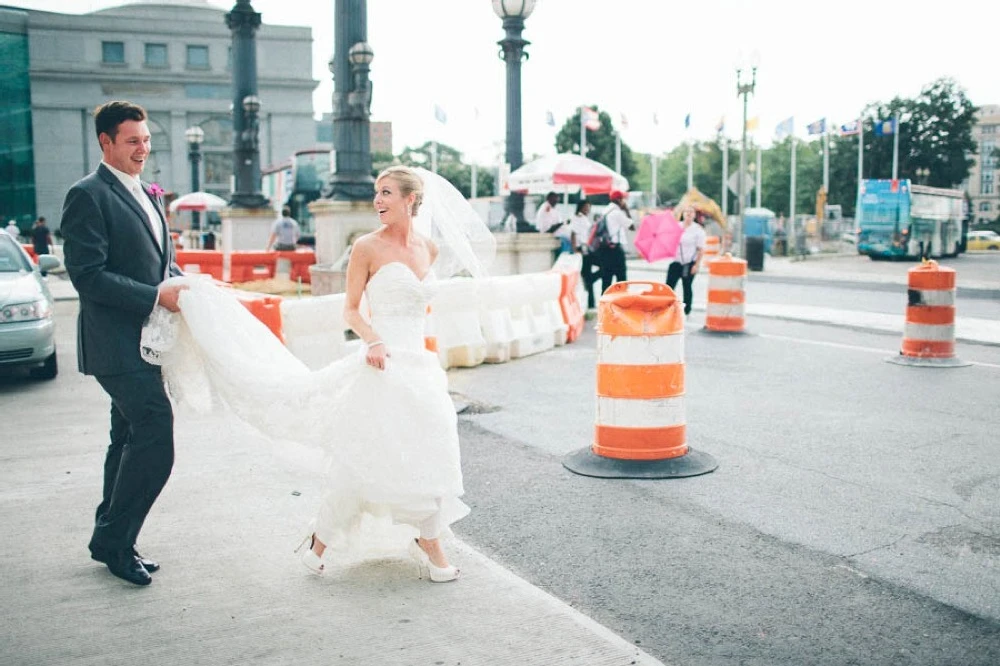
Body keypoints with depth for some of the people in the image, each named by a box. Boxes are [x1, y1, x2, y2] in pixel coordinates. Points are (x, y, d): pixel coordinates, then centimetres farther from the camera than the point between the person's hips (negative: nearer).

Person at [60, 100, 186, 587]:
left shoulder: (146, 194, 16)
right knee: (156, 436, -13)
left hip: (143, 341, 9)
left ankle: (111, 539, 29)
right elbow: (87, 275, -18)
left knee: (132, 439, 15)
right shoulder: (88, 195, -11)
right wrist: (156, 296, -20)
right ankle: (115, 540, 3)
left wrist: (185, 286, 2)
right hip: (117, 342, -9)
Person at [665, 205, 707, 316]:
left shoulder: (698, 230, -3)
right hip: (676, 262, 3)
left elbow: (701, 249, -5)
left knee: (687, 286, 3)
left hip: (690, 263, -3)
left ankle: (686, 311, 13)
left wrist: (697, 264, -11)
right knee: (669, 285, -3)